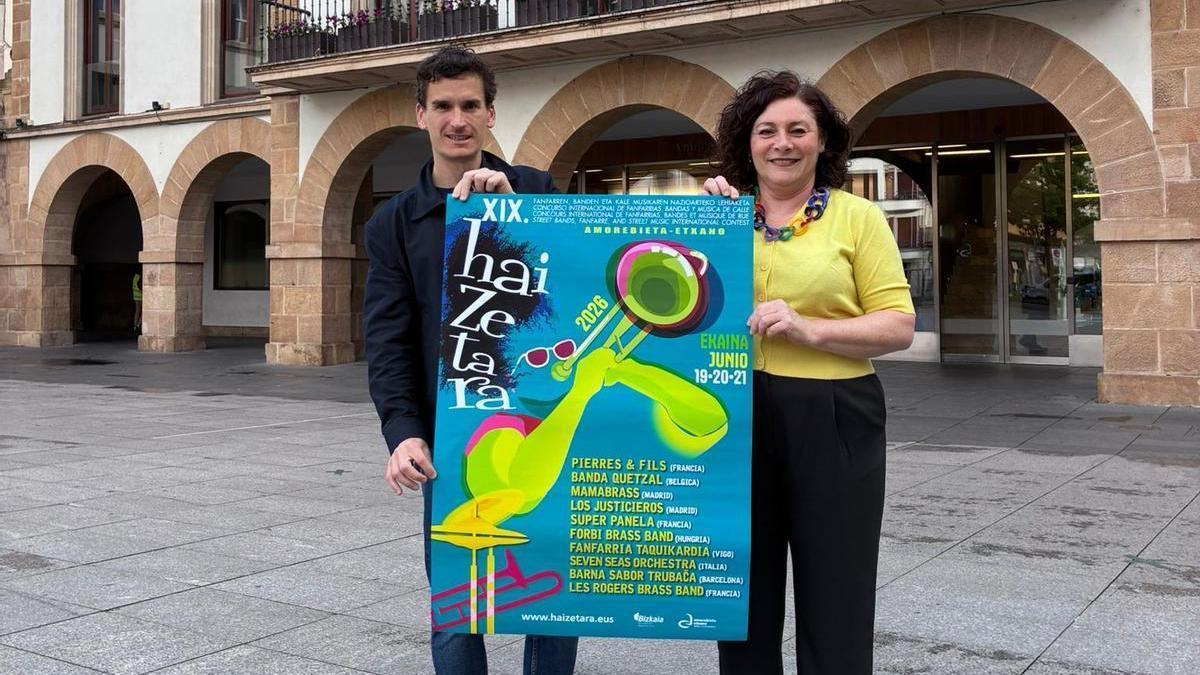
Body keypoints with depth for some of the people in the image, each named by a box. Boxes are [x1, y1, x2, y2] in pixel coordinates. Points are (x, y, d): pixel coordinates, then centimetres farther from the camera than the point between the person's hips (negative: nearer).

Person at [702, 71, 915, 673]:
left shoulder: (858, 217, 2)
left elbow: (898, 325, -3)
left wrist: (809, 329, -18)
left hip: (831, 421, -2)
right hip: (733, 417, 2)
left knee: (835, 597, 6)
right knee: (744, 595, 13)